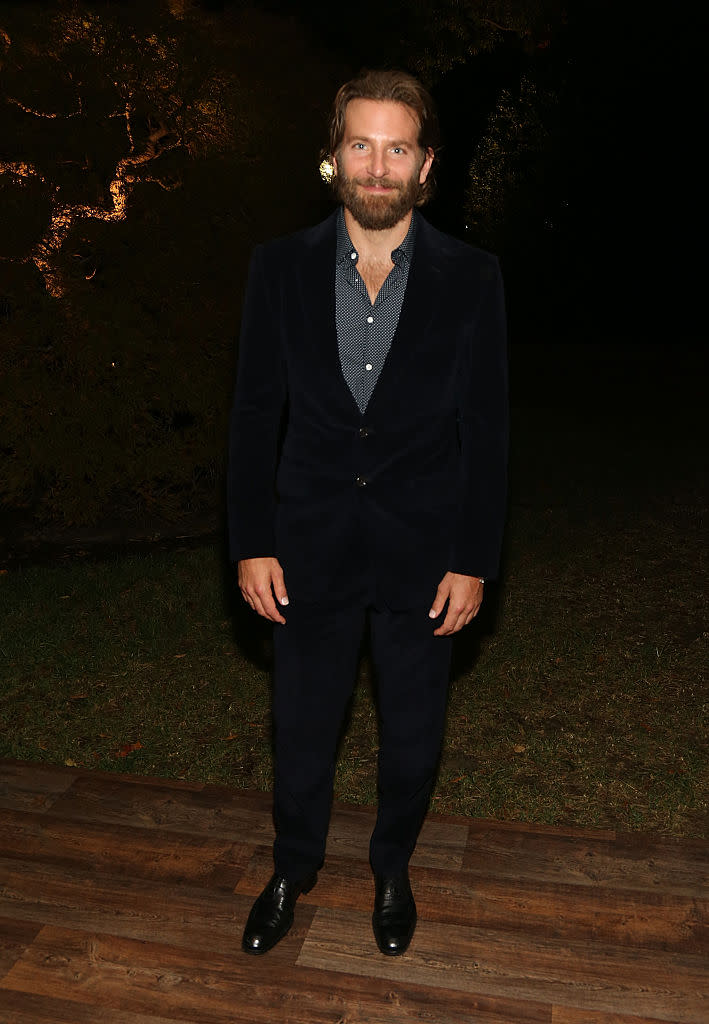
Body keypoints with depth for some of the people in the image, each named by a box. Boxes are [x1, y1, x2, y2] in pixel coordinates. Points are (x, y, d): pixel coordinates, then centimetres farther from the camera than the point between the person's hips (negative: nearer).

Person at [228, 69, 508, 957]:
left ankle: (391, 869, 45)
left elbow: (485, 428, -2)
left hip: (423, 553, 0)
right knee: (300, 732, 15)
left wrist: (473, 560, -5)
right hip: (311, 549, 1)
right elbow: (255, 413, 0)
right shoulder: (281, 267, -2)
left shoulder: (471, 278, -4)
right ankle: (293, 869, 44)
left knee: (412, 740, 16)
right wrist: (252, 544, -3)